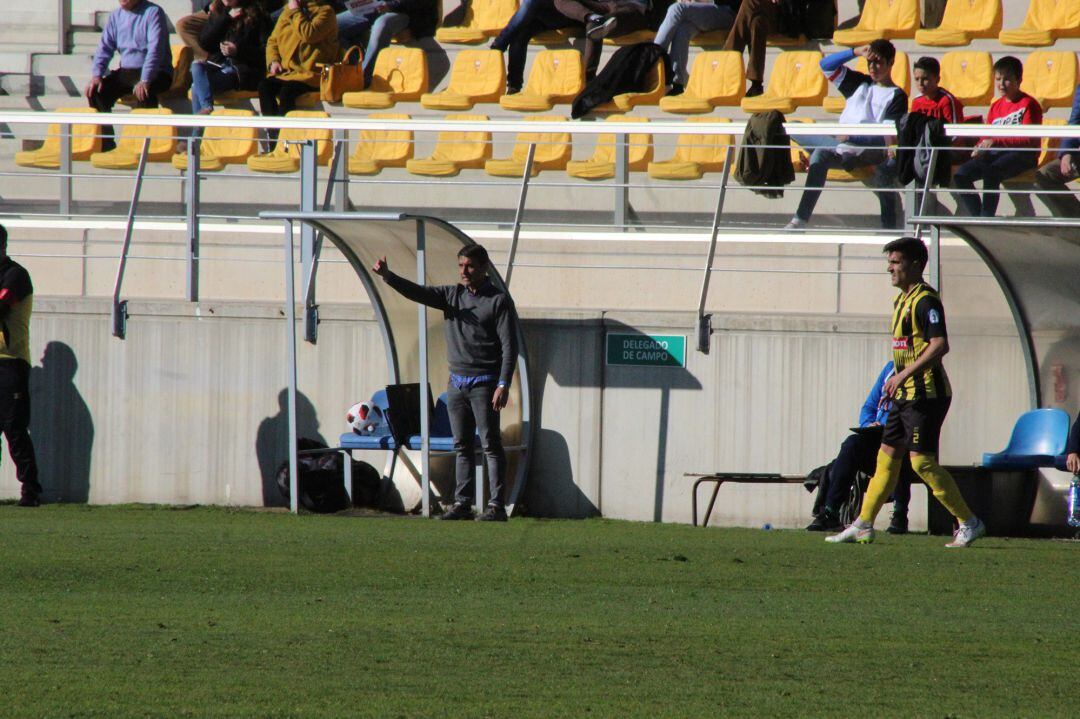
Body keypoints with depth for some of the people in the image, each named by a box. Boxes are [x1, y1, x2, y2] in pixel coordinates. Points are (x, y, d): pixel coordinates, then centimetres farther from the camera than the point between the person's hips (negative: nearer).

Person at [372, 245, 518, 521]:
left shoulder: (498, 300, -5)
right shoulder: (451, 295, 10)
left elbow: (509, 346, -8)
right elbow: (418, 293, -3)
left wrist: (504, 385, -16)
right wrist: (388, 277, -21)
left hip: (484, 383, -6)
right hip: (457, 382, 6)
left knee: (491, 444, -6)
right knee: (462, 446, 8)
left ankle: (496, 506, -6)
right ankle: (462, 503, 11)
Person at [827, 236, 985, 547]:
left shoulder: (925, 301, -15)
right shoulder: (901, 300, 16)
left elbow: (940, 345, -26)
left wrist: (904, 374, -26)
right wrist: (896, 381, 21)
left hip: (926, 394, -10)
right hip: (906, 394, 10)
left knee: (922, 461, -11)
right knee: (887, 457, 10)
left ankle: (969, 523, -5)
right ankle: (863, 525, 14)